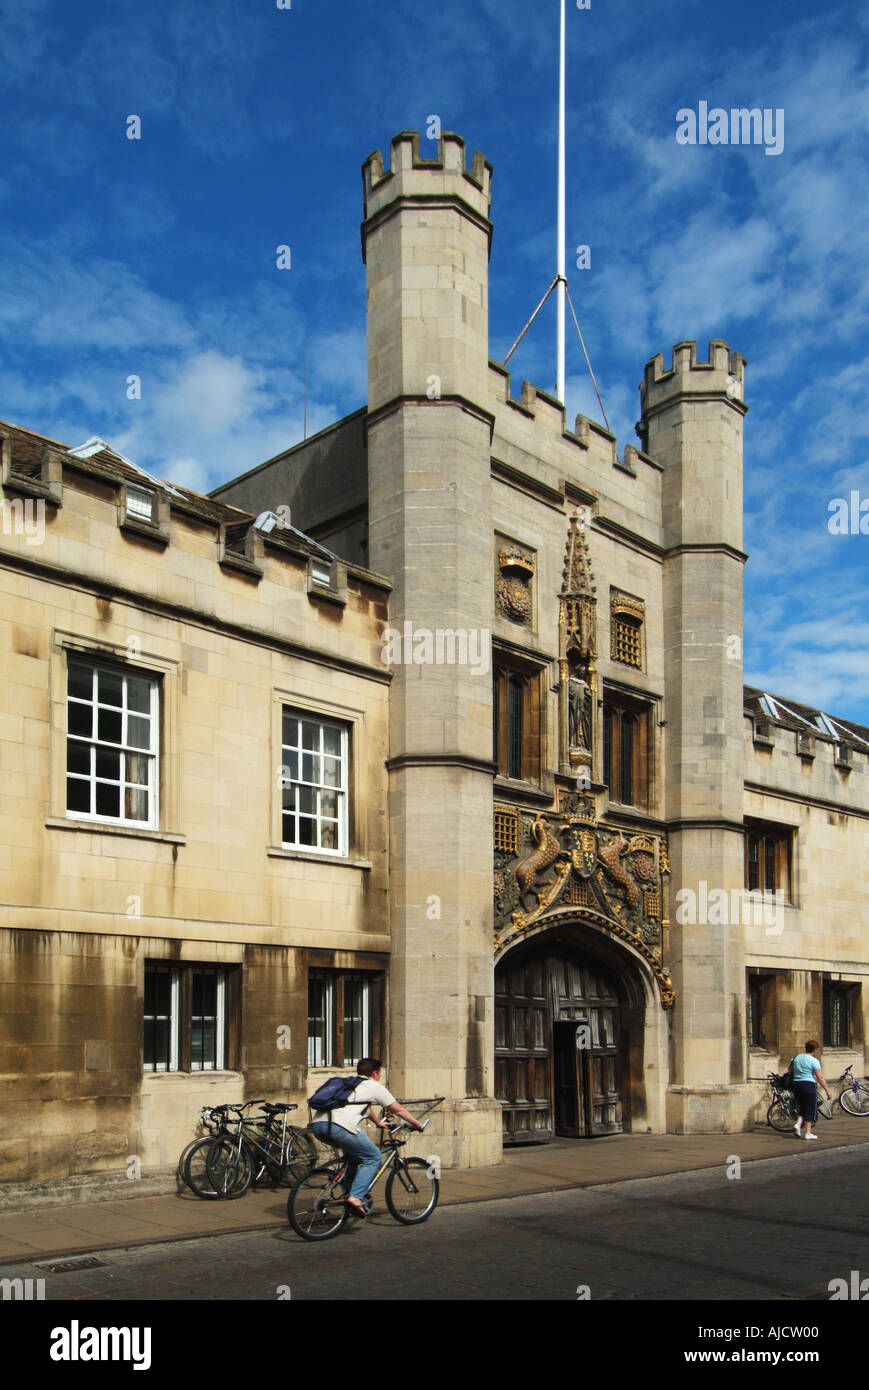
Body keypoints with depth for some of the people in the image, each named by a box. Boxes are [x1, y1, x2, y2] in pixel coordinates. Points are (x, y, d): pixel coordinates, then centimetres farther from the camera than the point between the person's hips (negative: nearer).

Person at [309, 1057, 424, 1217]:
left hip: (317, 1125, 8)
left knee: (353, 1150, 32)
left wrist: (379, 1123, 67)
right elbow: (398, 1110, 23)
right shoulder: (375, 1087, 14)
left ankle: (348, 1192, 27)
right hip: (339, 1127, -8)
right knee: (373, 1157, 7)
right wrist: (417, 1125, 38)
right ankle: (355, 1197, -7)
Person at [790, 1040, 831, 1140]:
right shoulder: (814, 1061, -10)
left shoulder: (797, 1058, 9)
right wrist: (828, 1091, -8)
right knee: (810, 1110, 3)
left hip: (796, 1084, 6)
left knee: (802, 1108, 18)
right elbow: (820, 1078, -13)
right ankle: (808, 1133, 3)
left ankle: (798, 1124, -4)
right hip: (809, 1085, -6)